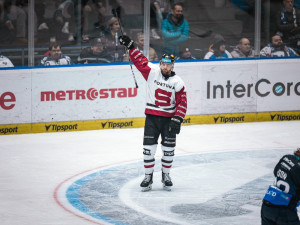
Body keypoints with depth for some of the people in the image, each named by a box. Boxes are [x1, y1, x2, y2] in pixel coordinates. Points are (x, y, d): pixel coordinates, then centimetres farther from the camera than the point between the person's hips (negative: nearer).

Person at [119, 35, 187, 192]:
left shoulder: (177, 82, -4)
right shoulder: (152, 72, -1)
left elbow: (182, 102, -5)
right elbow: (140, 61, 0)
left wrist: (178, 119, -14)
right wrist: (130, 46, -9)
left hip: (169, 118, 0)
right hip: (152, 116, 0)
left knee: (168, 148, 5)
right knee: (149, 147, -3)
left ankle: (166, 176, 22)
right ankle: (148, 177, 7)